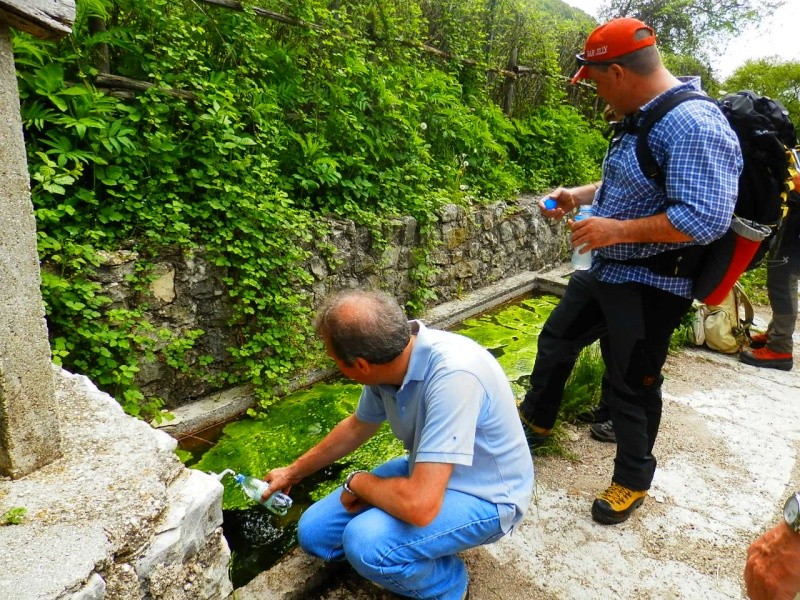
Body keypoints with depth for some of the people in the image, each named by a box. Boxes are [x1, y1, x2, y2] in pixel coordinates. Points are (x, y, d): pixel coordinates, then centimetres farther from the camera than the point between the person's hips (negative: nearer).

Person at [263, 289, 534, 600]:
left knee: (364, 541, -30)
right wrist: (293, 472, 21)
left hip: (484, 496, -7)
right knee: (314, 532, 2)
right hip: (427, 473, 7)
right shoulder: (388, 358, -11)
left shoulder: (452, 375, -37)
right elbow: (357, 426, 10)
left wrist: (357, 481, -17)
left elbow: (420, 505, -39)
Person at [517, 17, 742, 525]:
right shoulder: (642, 118, 6)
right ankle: (536, 420, 46)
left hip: (647, 287, -10)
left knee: (632, 386, 6)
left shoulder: (694, 124, -24)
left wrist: (617, 230, -27)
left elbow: (706, 218, -30)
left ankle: (633, 481, 31)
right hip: (604, 270, 10)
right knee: (556, 341, 21)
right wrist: (579, 196, 7)